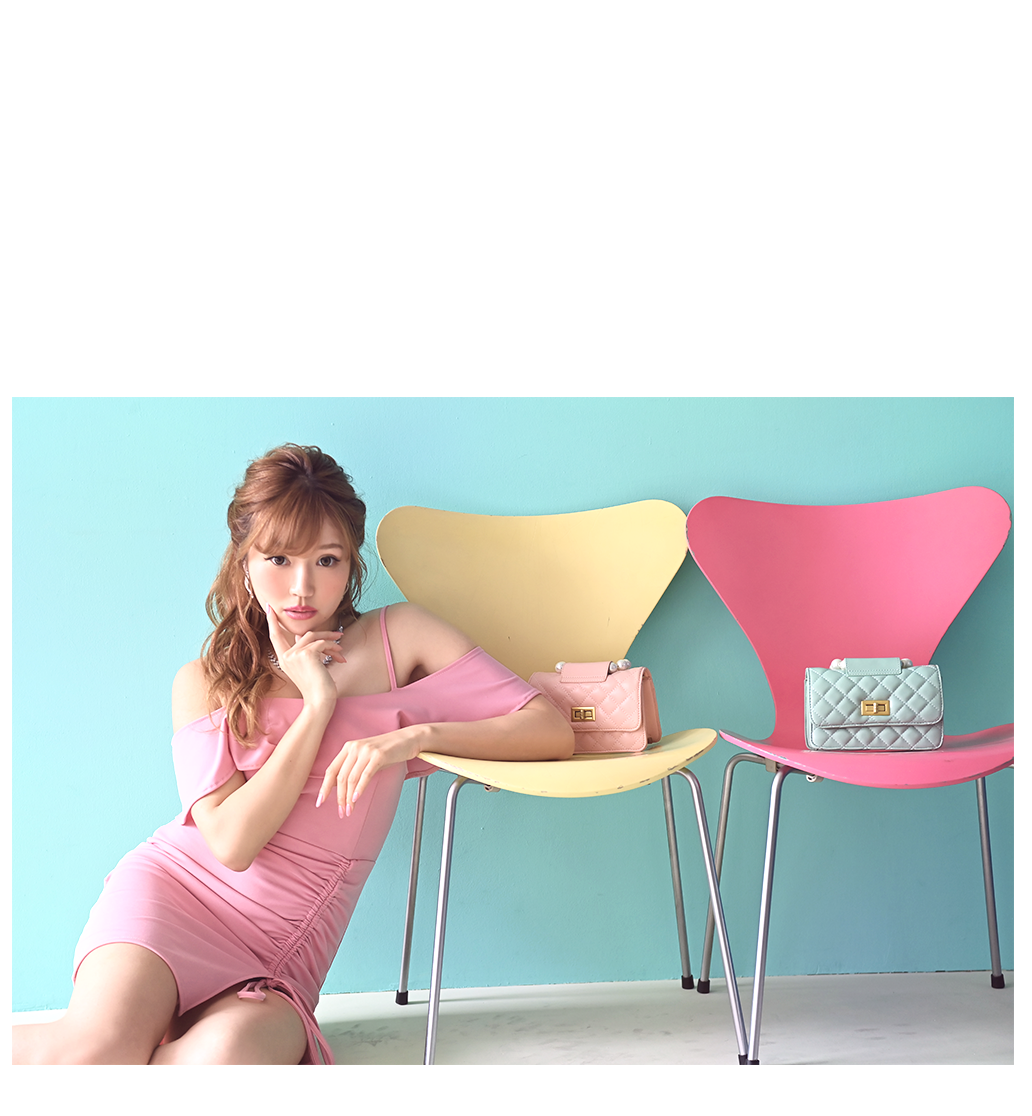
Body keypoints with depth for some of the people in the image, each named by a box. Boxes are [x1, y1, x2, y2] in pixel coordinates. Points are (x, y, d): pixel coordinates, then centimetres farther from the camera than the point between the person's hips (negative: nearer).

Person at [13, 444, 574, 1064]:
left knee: (230, 1056, -35)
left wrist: (418, 734, -17)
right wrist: (318, 702, -12)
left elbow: (554, 732, -3)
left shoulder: (399, 636, 5)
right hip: (174, 885, 0)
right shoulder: (204, 682, 6)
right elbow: (232, 841, -9)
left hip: (282, 952, 1)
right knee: (97, 1053, -32)